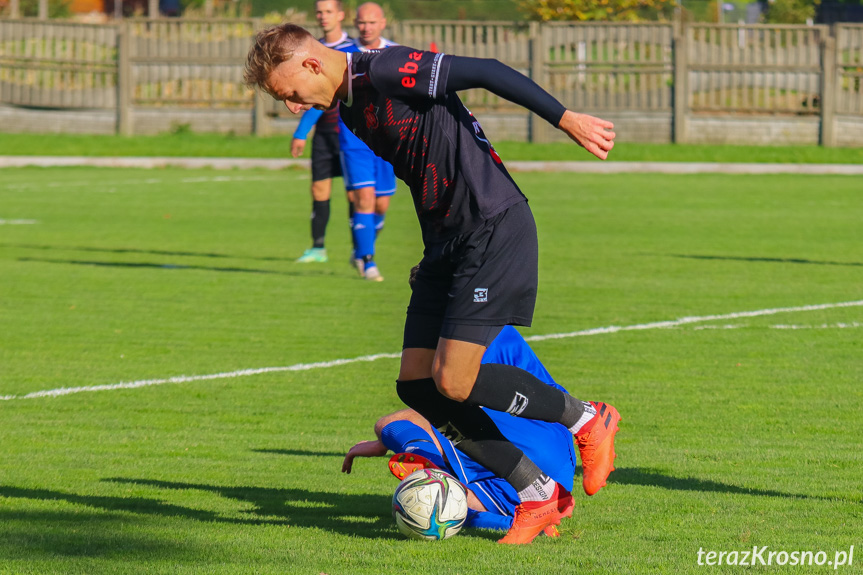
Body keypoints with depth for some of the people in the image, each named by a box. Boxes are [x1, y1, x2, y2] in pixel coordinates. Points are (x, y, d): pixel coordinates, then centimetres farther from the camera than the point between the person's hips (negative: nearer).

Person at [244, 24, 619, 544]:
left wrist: (566, 120, -21)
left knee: (455, 382, -15)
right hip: (445, 243, 10)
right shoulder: (349, 111, 13)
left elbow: (486, 73, -19)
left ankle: (587, 420, 8)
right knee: (416, 385, 2)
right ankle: (536, 492, 9)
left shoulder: (385, 72, -16)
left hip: (495, 227, -10)